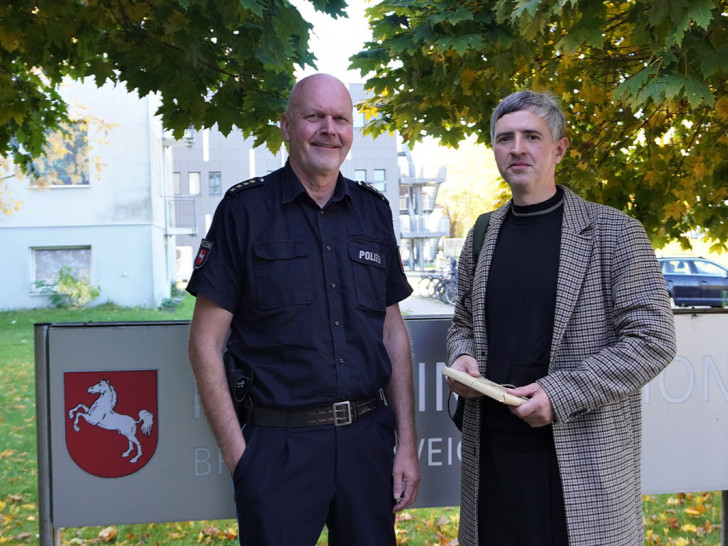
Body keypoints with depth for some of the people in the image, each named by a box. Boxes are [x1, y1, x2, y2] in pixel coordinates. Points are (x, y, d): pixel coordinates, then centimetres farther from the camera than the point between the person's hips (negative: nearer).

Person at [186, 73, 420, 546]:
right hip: (279, 446, -3)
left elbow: (393, 331, 9)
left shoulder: (373, 210, 7)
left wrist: (407, 443, 5)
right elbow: (207, 342, -4)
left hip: (367, 437, 4)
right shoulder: (246, 209, -5)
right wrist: (237, 453, -9)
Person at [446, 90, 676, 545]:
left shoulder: (614, 232, -5)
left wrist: (561, 394, -18)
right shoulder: (482, 236, 10)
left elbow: (653, 340, -9)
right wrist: (462, 357, -3)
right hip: (492, 452, 4)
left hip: (581, 454, -4)